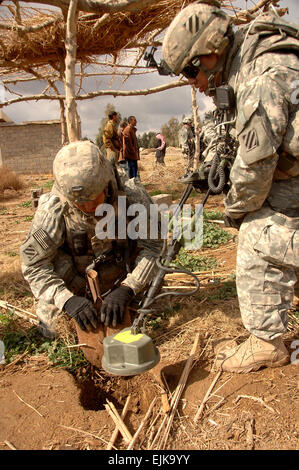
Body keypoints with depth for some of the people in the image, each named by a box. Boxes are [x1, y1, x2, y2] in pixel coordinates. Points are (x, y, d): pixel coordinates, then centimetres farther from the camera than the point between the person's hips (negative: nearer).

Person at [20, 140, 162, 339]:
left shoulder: (132, 194, -31)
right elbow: (34, 264, -24)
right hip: (75, 285, -1)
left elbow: (151, 245, -25)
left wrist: (126, 290, -37)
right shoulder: (52, 209, -31)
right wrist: (67, 300, -39)